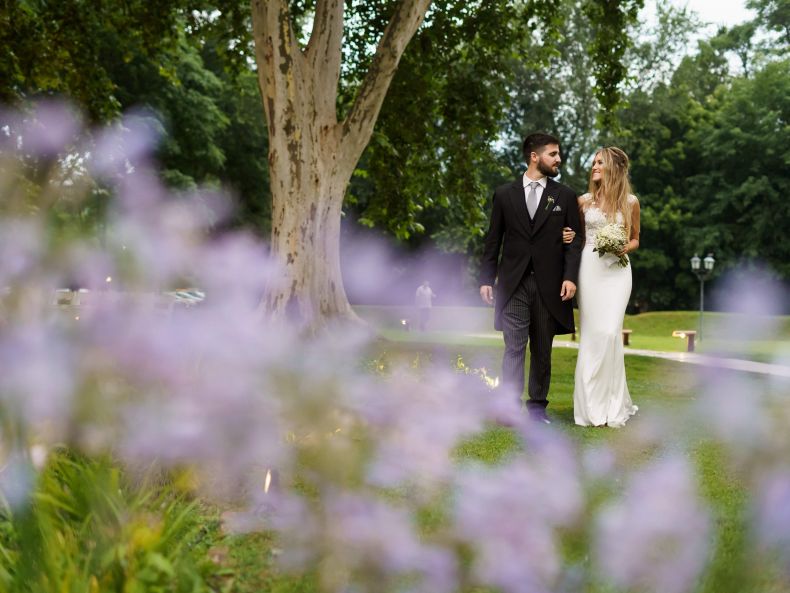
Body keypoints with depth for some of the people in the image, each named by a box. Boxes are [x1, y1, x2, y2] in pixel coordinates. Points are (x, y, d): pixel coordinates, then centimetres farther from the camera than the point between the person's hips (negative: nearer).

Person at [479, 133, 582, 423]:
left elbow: (573, 240, 3)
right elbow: (493, 241, 8)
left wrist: (570, 276, -9)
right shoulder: (504, 194, 7)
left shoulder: (565, 196, 7)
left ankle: (537, 405, 16)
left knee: (542, 349, 7)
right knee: (515, 347, -8)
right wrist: (486, 279, 3)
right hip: (513, 282, -1)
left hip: (549, 284, 1)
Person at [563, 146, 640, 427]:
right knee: (591, 335, -1)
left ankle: (612, 406, -2)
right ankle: (592, 405, 6)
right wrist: (570, 238, -5)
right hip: (589, 268, 2)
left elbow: (635, 239, 14)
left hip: (617, 269, -1)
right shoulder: (584, 200, 7)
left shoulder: (630, 202, 4)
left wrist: (627, 247, -8)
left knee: (609, 332, -13)